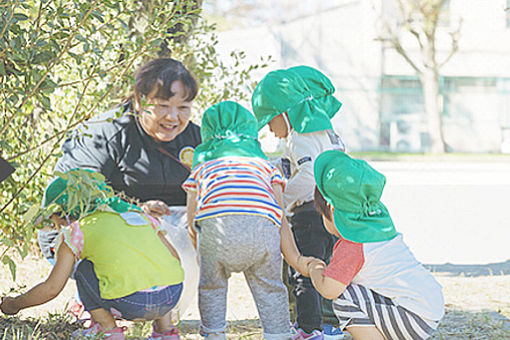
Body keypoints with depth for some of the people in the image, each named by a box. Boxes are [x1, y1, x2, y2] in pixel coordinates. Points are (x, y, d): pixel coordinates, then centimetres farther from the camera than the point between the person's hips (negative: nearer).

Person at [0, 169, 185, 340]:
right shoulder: (138, 214, 22)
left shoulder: (76, 231, 8)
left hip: (133, 304, -5)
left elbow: (51, 288, 9)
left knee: (84, 270, 18)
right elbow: (174, 257, 25)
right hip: (173, 294, 5)